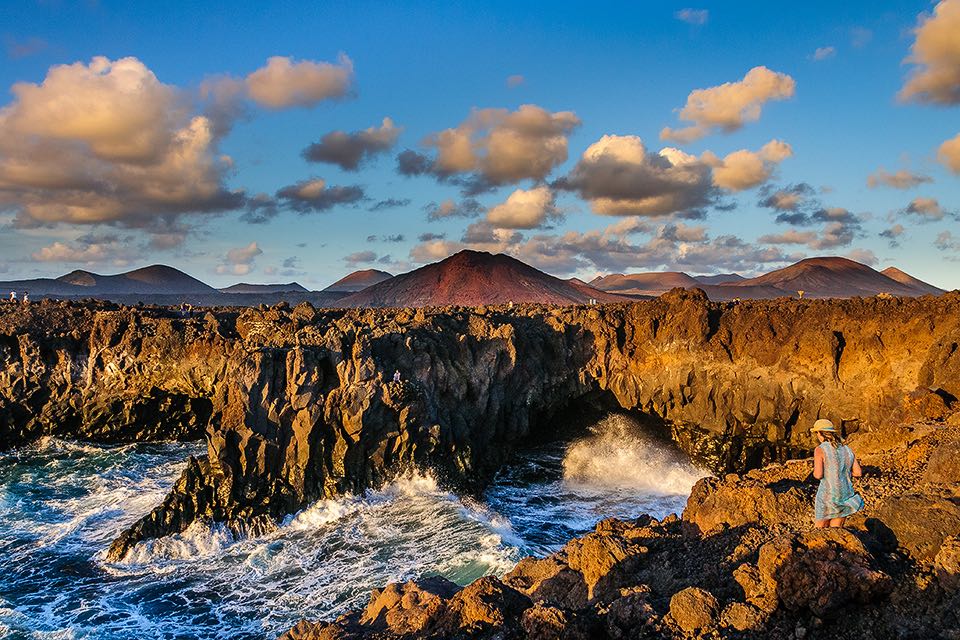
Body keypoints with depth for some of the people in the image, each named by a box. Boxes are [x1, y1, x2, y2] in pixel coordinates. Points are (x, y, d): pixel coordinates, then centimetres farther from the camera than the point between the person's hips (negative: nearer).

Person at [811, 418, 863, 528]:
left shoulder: (820, 450, -11)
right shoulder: (847, 449, 7)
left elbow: (818, 475, -19)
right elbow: (858, 473, 8)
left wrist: (815, 472, 3)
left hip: (828, 497, -5)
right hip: (846, 496, 5)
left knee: (821, 531, 12)